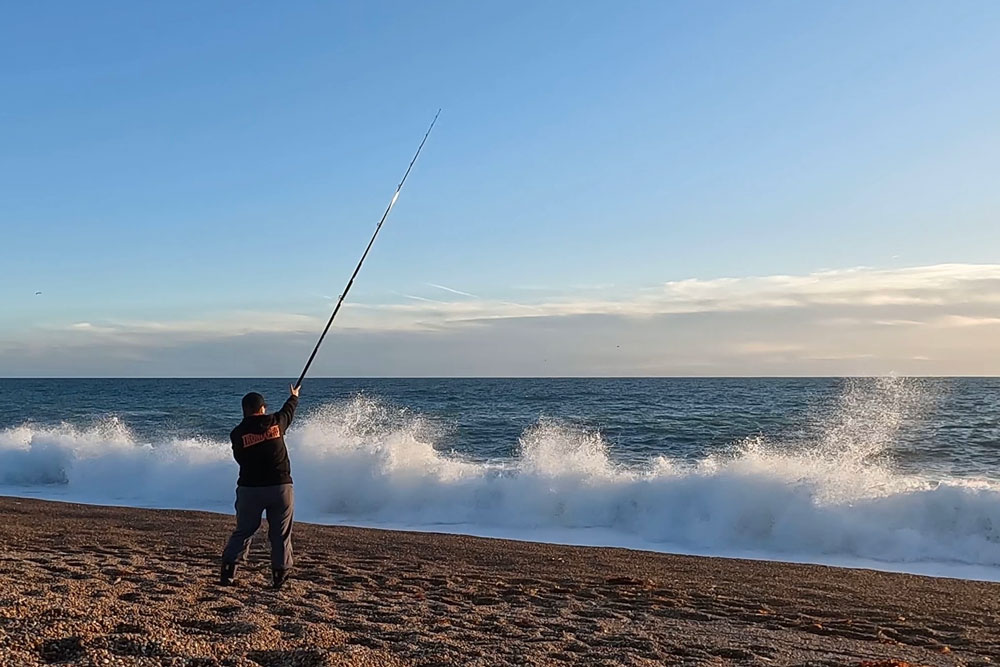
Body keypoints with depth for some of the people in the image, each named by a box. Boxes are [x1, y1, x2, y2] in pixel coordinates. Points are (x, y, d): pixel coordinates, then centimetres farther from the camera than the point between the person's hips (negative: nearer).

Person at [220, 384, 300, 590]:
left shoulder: (237, 433, -3)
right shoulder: (275, 422, -1)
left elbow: (240, 458, 8)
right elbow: (288, 411, 21)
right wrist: (294, 397, 42)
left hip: (249, 488, 0)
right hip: (280, 486, 0)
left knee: (243, 531, 12)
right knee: (280, 534, 8)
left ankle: (227, 572, 6)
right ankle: (279, 576, 9)